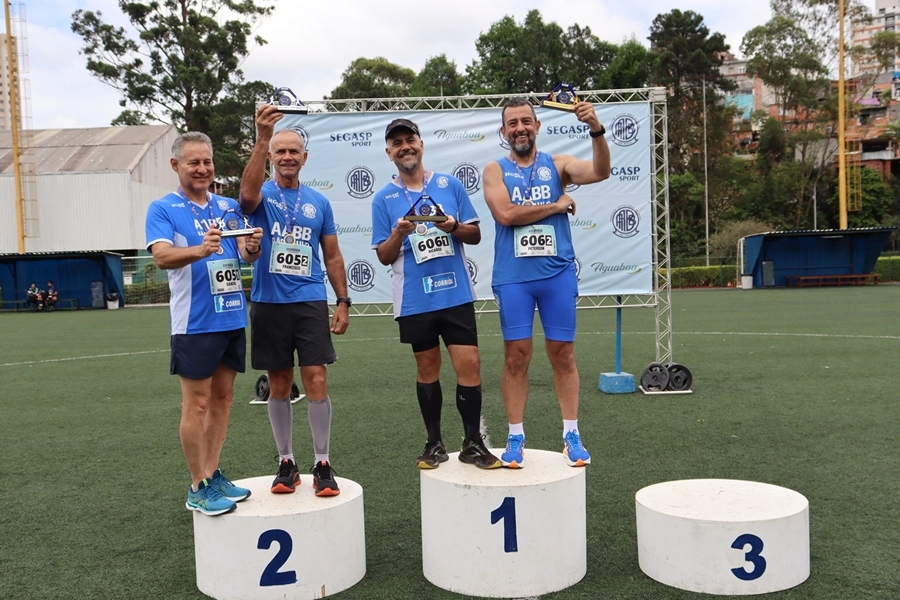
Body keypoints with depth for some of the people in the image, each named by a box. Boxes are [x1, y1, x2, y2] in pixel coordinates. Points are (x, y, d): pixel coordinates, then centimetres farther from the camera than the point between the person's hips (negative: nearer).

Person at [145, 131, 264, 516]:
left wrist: (252, 247, -19)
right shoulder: (163, 209, -4)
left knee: (222, 398, 12)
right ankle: (198, 488, 9)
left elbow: (245, 255, 5)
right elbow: (161, 256, -19)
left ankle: (212, 474, 24)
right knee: (197, 403, -1)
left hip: (233, 317, 6)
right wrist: (200, 250, -38)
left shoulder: (227, 207, 11)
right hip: (194, 322, -6)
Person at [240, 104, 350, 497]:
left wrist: (343, 301, 4)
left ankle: (323, 464, 5)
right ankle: (286, 462, 20)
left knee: (316, 380, -5)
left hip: (311, 301, 1)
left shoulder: (318, 202, 9)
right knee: (279, 385, 8)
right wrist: (261, 138, -35)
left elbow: (332, 255, 12)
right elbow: (247, 194, -25)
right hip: (269, 303, 0)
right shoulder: (263, 195, 2)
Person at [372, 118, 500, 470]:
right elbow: (384, 257, 3)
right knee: (427, 369, 10)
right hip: (414, 300, 0)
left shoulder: (450, 185, 5)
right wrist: (398, 235, -16)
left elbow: (475, 235, 6)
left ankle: (473, 443, 10)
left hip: (456, 293, 0)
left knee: (469, 364, -4)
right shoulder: (384, 199, 3)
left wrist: (454, 227, -14)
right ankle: (434, 444, 24)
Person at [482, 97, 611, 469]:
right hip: (513, 276, -1)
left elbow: (600, 172, -10)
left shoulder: (557, 165, 7)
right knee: (516, 355, 3)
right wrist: (556, 205, -7)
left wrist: (596, 130, -25)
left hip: (557, 273, 1)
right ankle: (516, 436, 13)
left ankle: (571, 434, 16)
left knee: (563, 354, 6)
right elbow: (506, 214, -11)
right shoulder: (495, 170, 5)